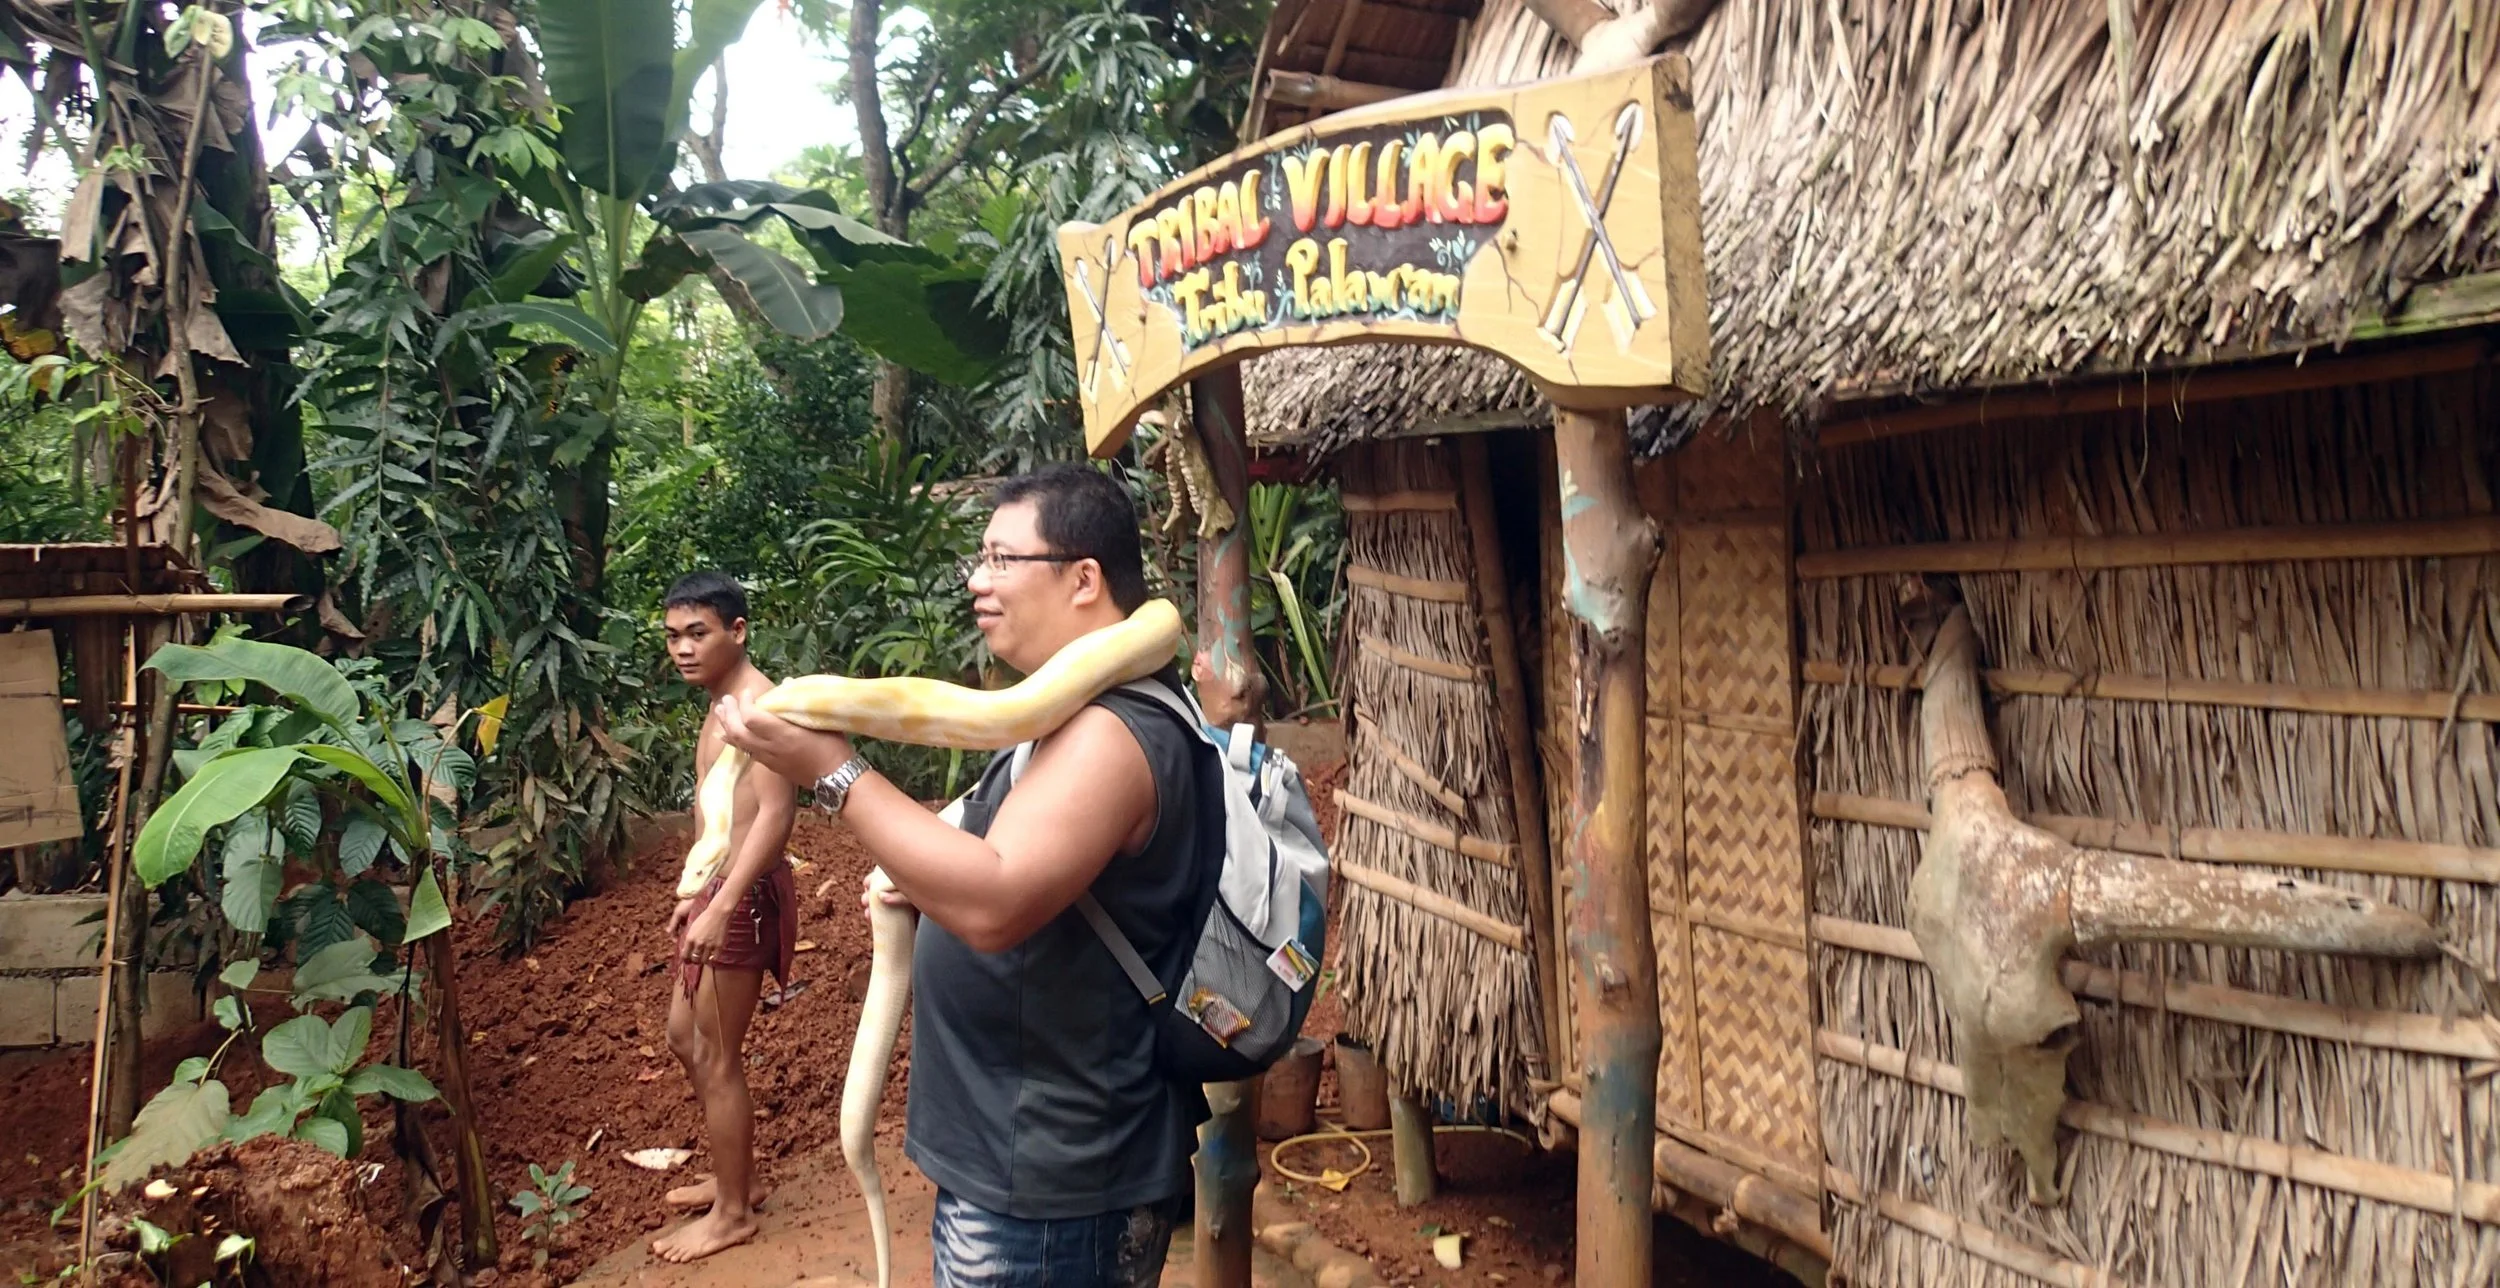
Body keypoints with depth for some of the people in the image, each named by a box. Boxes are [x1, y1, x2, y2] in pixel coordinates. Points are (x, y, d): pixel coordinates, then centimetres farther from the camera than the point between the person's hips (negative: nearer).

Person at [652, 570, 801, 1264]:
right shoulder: (719, 706, 14)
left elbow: (775, 815, -26)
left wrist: (720, 908, -32)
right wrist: (697, 894, 26)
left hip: (745, 896, -10)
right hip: (718, 890, 10)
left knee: (716, 1057, 0)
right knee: (684, 1036, 20)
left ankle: (732, 1213, 15)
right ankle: (737, 1175, 34)